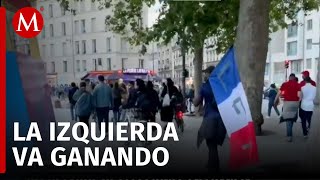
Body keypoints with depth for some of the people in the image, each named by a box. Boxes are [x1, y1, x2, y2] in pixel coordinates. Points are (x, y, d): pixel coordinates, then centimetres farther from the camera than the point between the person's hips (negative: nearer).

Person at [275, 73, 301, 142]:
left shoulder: (284, 84, 1)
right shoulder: (298, 85, 2)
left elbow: (279, 94, 2)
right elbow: (299, 95, -8)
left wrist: (275, 101, 13)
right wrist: (299, 103, 3)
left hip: (287, 102, -2)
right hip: (295, 103, 2)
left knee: (288, 119, -2)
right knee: (292, 118, 18)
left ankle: (289, 136, -11)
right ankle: (289, 133, 29)